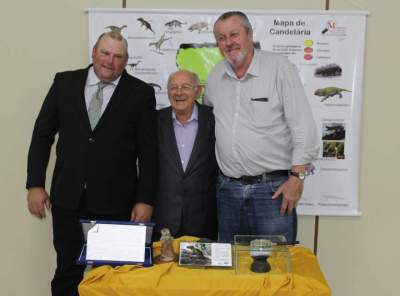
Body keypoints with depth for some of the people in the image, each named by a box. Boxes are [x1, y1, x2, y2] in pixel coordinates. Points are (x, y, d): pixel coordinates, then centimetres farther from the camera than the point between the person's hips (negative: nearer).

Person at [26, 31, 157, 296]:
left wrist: (145, 200, -5)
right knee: (67, 274, 12)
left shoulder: (141, 93, -1)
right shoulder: (65, 82, 5)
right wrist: (35, 184, 3)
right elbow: (42, 134, 8)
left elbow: (148, 151, -1)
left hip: (115, 203, -2)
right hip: (68, 198, 2)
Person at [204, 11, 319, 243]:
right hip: (228, 189, 5)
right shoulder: (215, 77, 8)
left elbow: (304, 126, -9)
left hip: (274, 189, -4)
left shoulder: (280, 68, -6)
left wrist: (297, 178, -13)